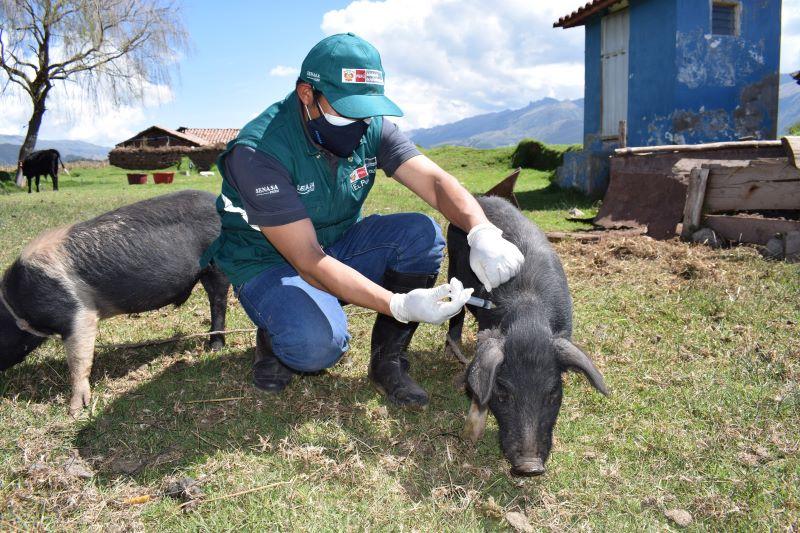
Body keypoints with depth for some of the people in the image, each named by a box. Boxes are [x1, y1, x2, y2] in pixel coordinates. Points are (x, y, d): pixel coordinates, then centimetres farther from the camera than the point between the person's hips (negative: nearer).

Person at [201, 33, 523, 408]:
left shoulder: (372, 128, -11)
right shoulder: (258, 151, -28)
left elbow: (435, 181, -18)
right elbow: (308, 261, -30)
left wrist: (482, 232, -40)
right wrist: (399, 305, -40)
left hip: (338, 246, 5)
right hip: (269, 262, -5)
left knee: (421, 234, -20)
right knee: (319, 341, -36)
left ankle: (388, 360, -5)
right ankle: (275, 338, 3)